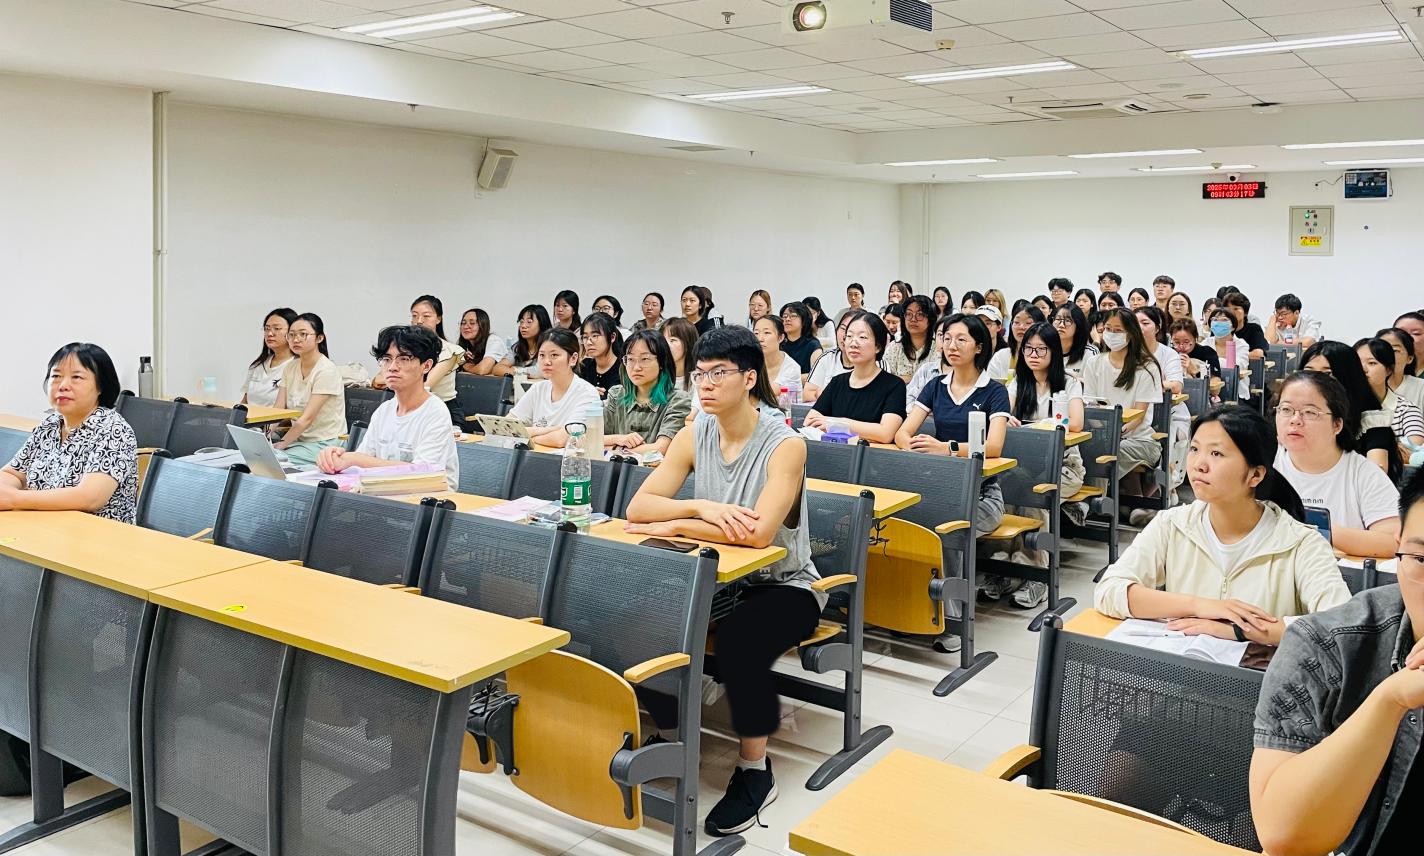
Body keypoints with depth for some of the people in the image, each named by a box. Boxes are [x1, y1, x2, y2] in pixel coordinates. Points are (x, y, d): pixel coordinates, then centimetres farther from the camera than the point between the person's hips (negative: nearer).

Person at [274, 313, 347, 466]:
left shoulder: (327, 370, -14)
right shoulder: (291, 367, 9)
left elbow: (307, 418, -19)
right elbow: (278, 410, 2)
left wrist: (280, 444, -24)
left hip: (323, 443, -6)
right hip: (299, 439, 7)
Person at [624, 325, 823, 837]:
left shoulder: (785, 445, -16)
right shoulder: (694, 437, 0)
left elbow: (759, 532, -29)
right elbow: (638, 508, -10)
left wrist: (675, 525, -22)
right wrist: (701, 508, -27)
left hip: (783, 585, -5)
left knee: (739, 640, -34)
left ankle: (755, 772, -9)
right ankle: (669, 737, 6)